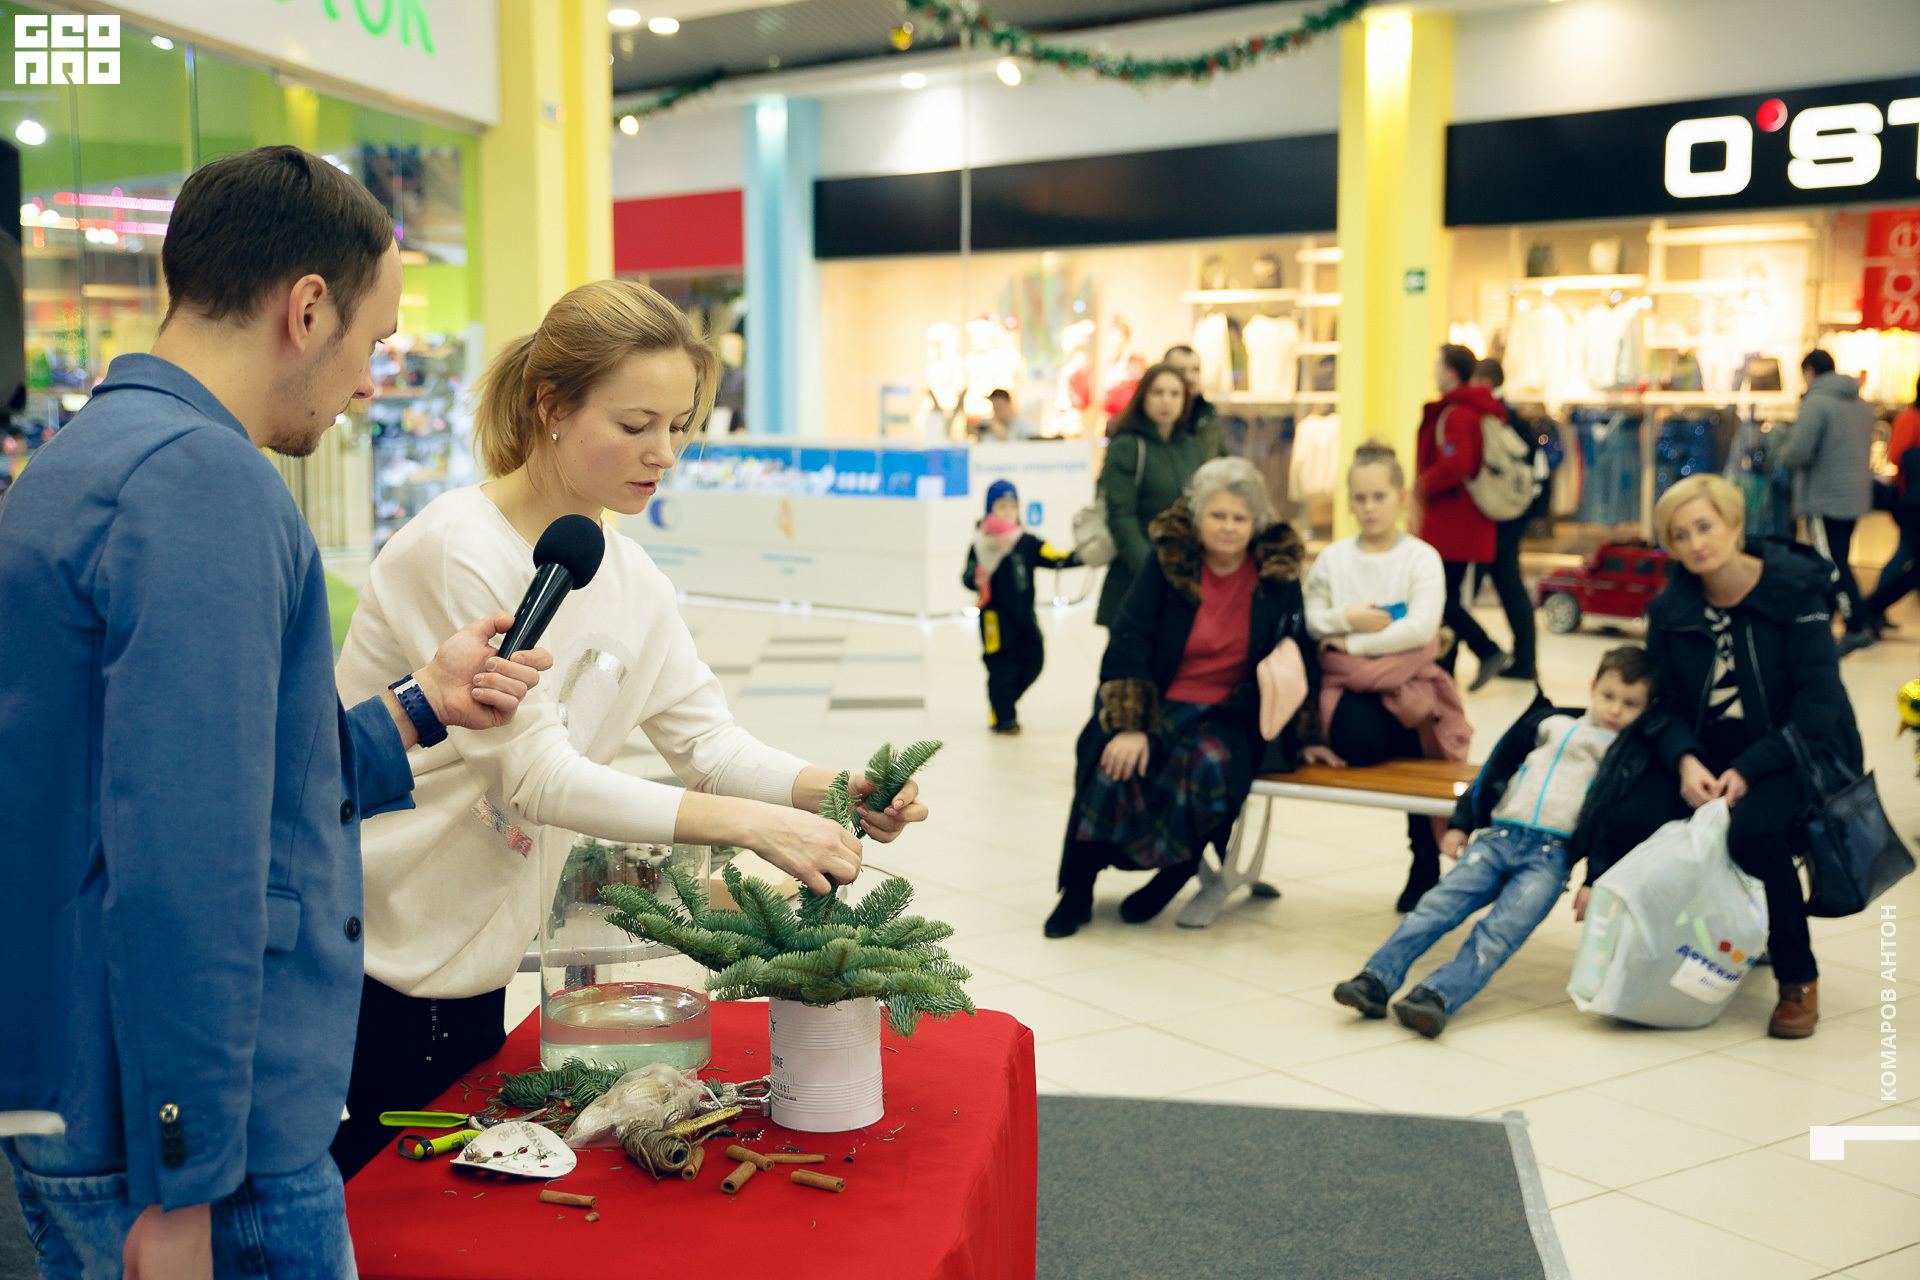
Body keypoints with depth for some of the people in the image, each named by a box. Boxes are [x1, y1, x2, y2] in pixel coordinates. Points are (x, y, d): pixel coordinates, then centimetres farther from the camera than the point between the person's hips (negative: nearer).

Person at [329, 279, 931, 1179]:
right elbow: (535, 773, -25)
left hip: (478, 972, 7)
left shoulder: (629, 580, 4)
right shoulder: (456, 550, -20)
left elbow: (707, 739, 2)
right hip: (364, 973, -7)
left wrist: (835, 789, -17)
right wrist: (742, 822, -31)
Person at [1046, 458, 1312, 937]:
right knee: (1116, 764, -30)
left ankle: (1174, 871, -7)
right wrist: (1129, 727, -17)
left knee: (1212, 764, -34)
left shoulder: (1277, 574, 2)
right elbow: (1128, 645, -7)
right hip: (1157, 702, 0)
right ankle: (1078, 889, -10)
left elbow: (1298, 658, 8)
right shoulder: (1167, 561, -1)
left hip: (1228, 713, 0)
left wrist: (1301, 737, -5)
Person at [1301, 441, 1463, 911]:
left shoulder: (1421, 558, 2)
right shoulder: (1333, 558, 14)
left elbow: (1422, 627, -13)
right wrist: (1347, 619, -11)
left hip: (1405, 681, -2)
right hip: (1346, 682, 2)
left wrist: (1352, 643, -13)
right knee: (1356, 736, -34)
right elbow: (1308, 620, 8)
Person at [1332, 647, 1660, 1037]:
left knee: (1500, 931, -25)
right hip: (1499, 835, 3)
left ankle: (1438, 997, -41)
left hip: (1552, 856, -3)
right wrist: (1460, 825, 16)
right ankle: (1376, 979, -27)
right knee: (1438, 905, -17)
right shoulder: (1552, 723, 20)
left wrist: (1596, 882, -3)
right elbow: (1496, 768, 22)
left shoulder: (1633, 754, 13)